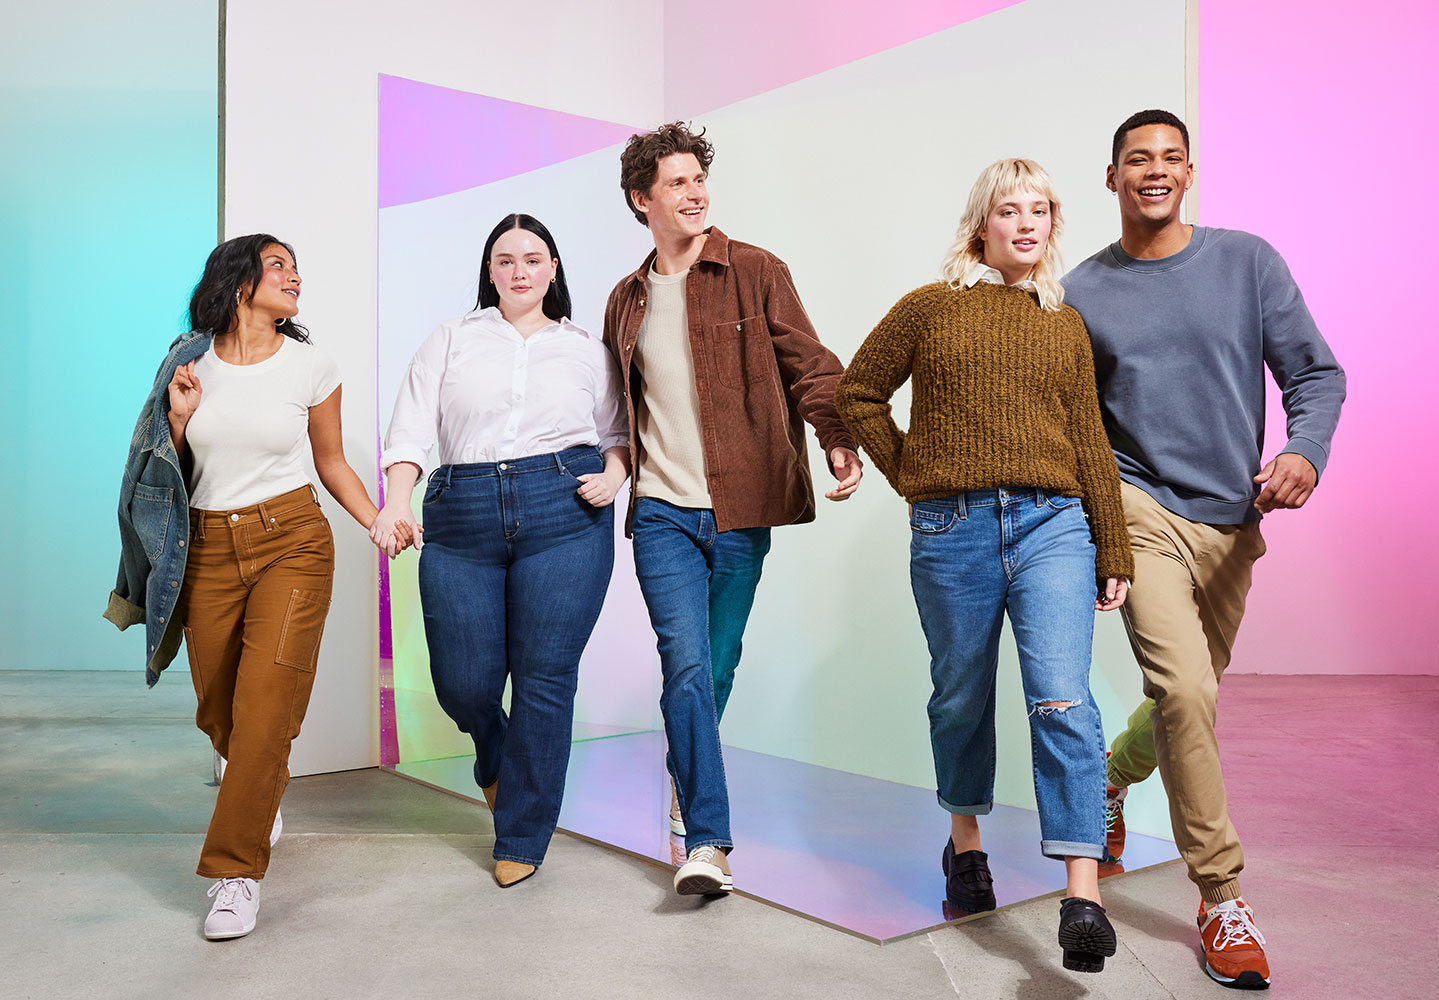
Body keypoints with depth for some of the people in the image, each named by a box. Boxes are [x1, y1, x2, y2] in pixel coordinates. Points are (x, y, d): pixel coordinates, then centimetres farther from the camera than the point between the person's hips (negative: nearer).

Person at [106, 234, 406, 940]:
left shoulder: (312, 366, 1)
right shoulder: (189, 360, 4)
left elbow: (332, 463, 11)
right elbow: (165, 469, 12)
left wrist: (381, 525, -1)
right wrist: (179, 416, -7)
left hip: (292, 542, -2)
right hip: (208, 548, 2)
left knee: (267, 703, -14)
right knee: (218, 707, 10)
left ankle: (237, 870, -3)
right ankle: (264, 799, 42)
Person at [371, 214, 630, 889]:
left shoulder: (586, 350, 15)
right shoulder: (451, 340, 14)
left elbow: (618, 431, 21)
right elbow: (411, 427, 3)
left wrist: (613, 474, -1)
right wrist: (396, 500, -13)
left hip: (565, 516, 0)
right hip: (462, 519, 1)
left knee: (545, 679, -1)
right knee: (462, 682, 0)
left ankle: (521, 838, 18)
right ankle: (497, 759, 38)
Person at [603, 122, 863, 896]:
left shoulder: (755, 273, 2)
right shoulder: (627, 301, 14)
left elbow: (809, 365, -5)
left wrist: (838, 439, -21)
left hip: (740, 509, -1)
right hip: (662, 512, 1)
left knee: (717, 666, 8)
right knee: (687, 665, -11)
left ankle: (689, 789, 35)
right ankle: (707, 840, -3)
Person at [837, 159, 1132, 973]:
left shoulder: (1066, 325, 14)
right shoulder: (930, 309, 7)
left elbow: (1090, 441, 13)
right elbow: (858, 392, 12)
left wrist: (1114, 550, 10)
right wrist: (908, 471, 4)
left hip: (1053, 523, 1)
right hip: (952, 529, -1)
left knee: (1063, 697, -12)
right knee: (962, 696, 12)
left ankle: (1083, 892, -11)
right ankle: (966, 841, 35)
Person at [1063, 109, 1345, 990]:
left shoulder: (1247, 261, 4)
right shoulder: (1082, 293, 2)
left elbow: (1316, 372, 4)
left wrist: (1306, 452, -16)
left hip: (1232, 522, 3)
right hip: (1141, 512, -3)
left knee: (1188, 698, 14)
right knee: (1186, 692, -18)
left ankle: (1104, 783, 45)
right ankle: (1223, 898, -3)